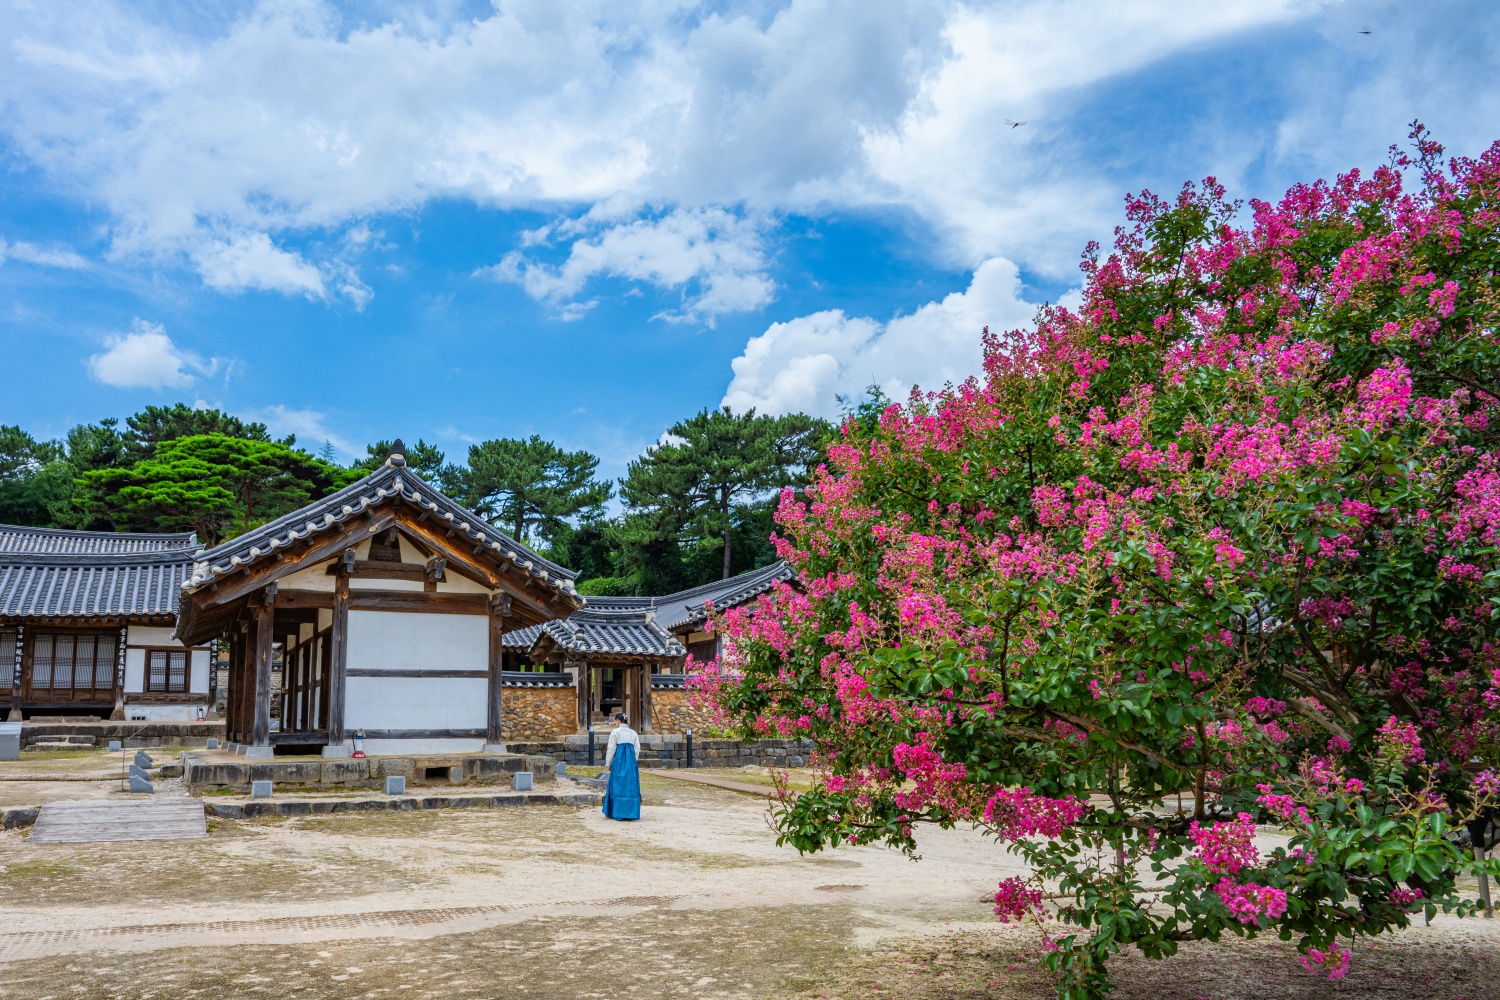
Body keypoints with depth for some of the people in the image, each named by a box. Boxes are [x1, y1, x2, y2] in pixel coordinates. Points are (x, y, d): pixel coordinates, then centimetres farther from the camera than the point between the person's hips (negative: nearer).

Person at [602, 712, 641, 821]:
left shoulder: (615, 732, -3)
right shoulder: (633, 733, 10)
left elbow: (611, 749, -3)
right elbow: (637, 750, 10)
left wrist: (608, 764, 5)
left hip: (619, 761, -4)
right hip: (631, 761, 4)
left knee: (618, 786, 2)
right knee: (631, 786, 8)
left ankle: (618, 813, 3)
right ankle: (631, 812, 7)